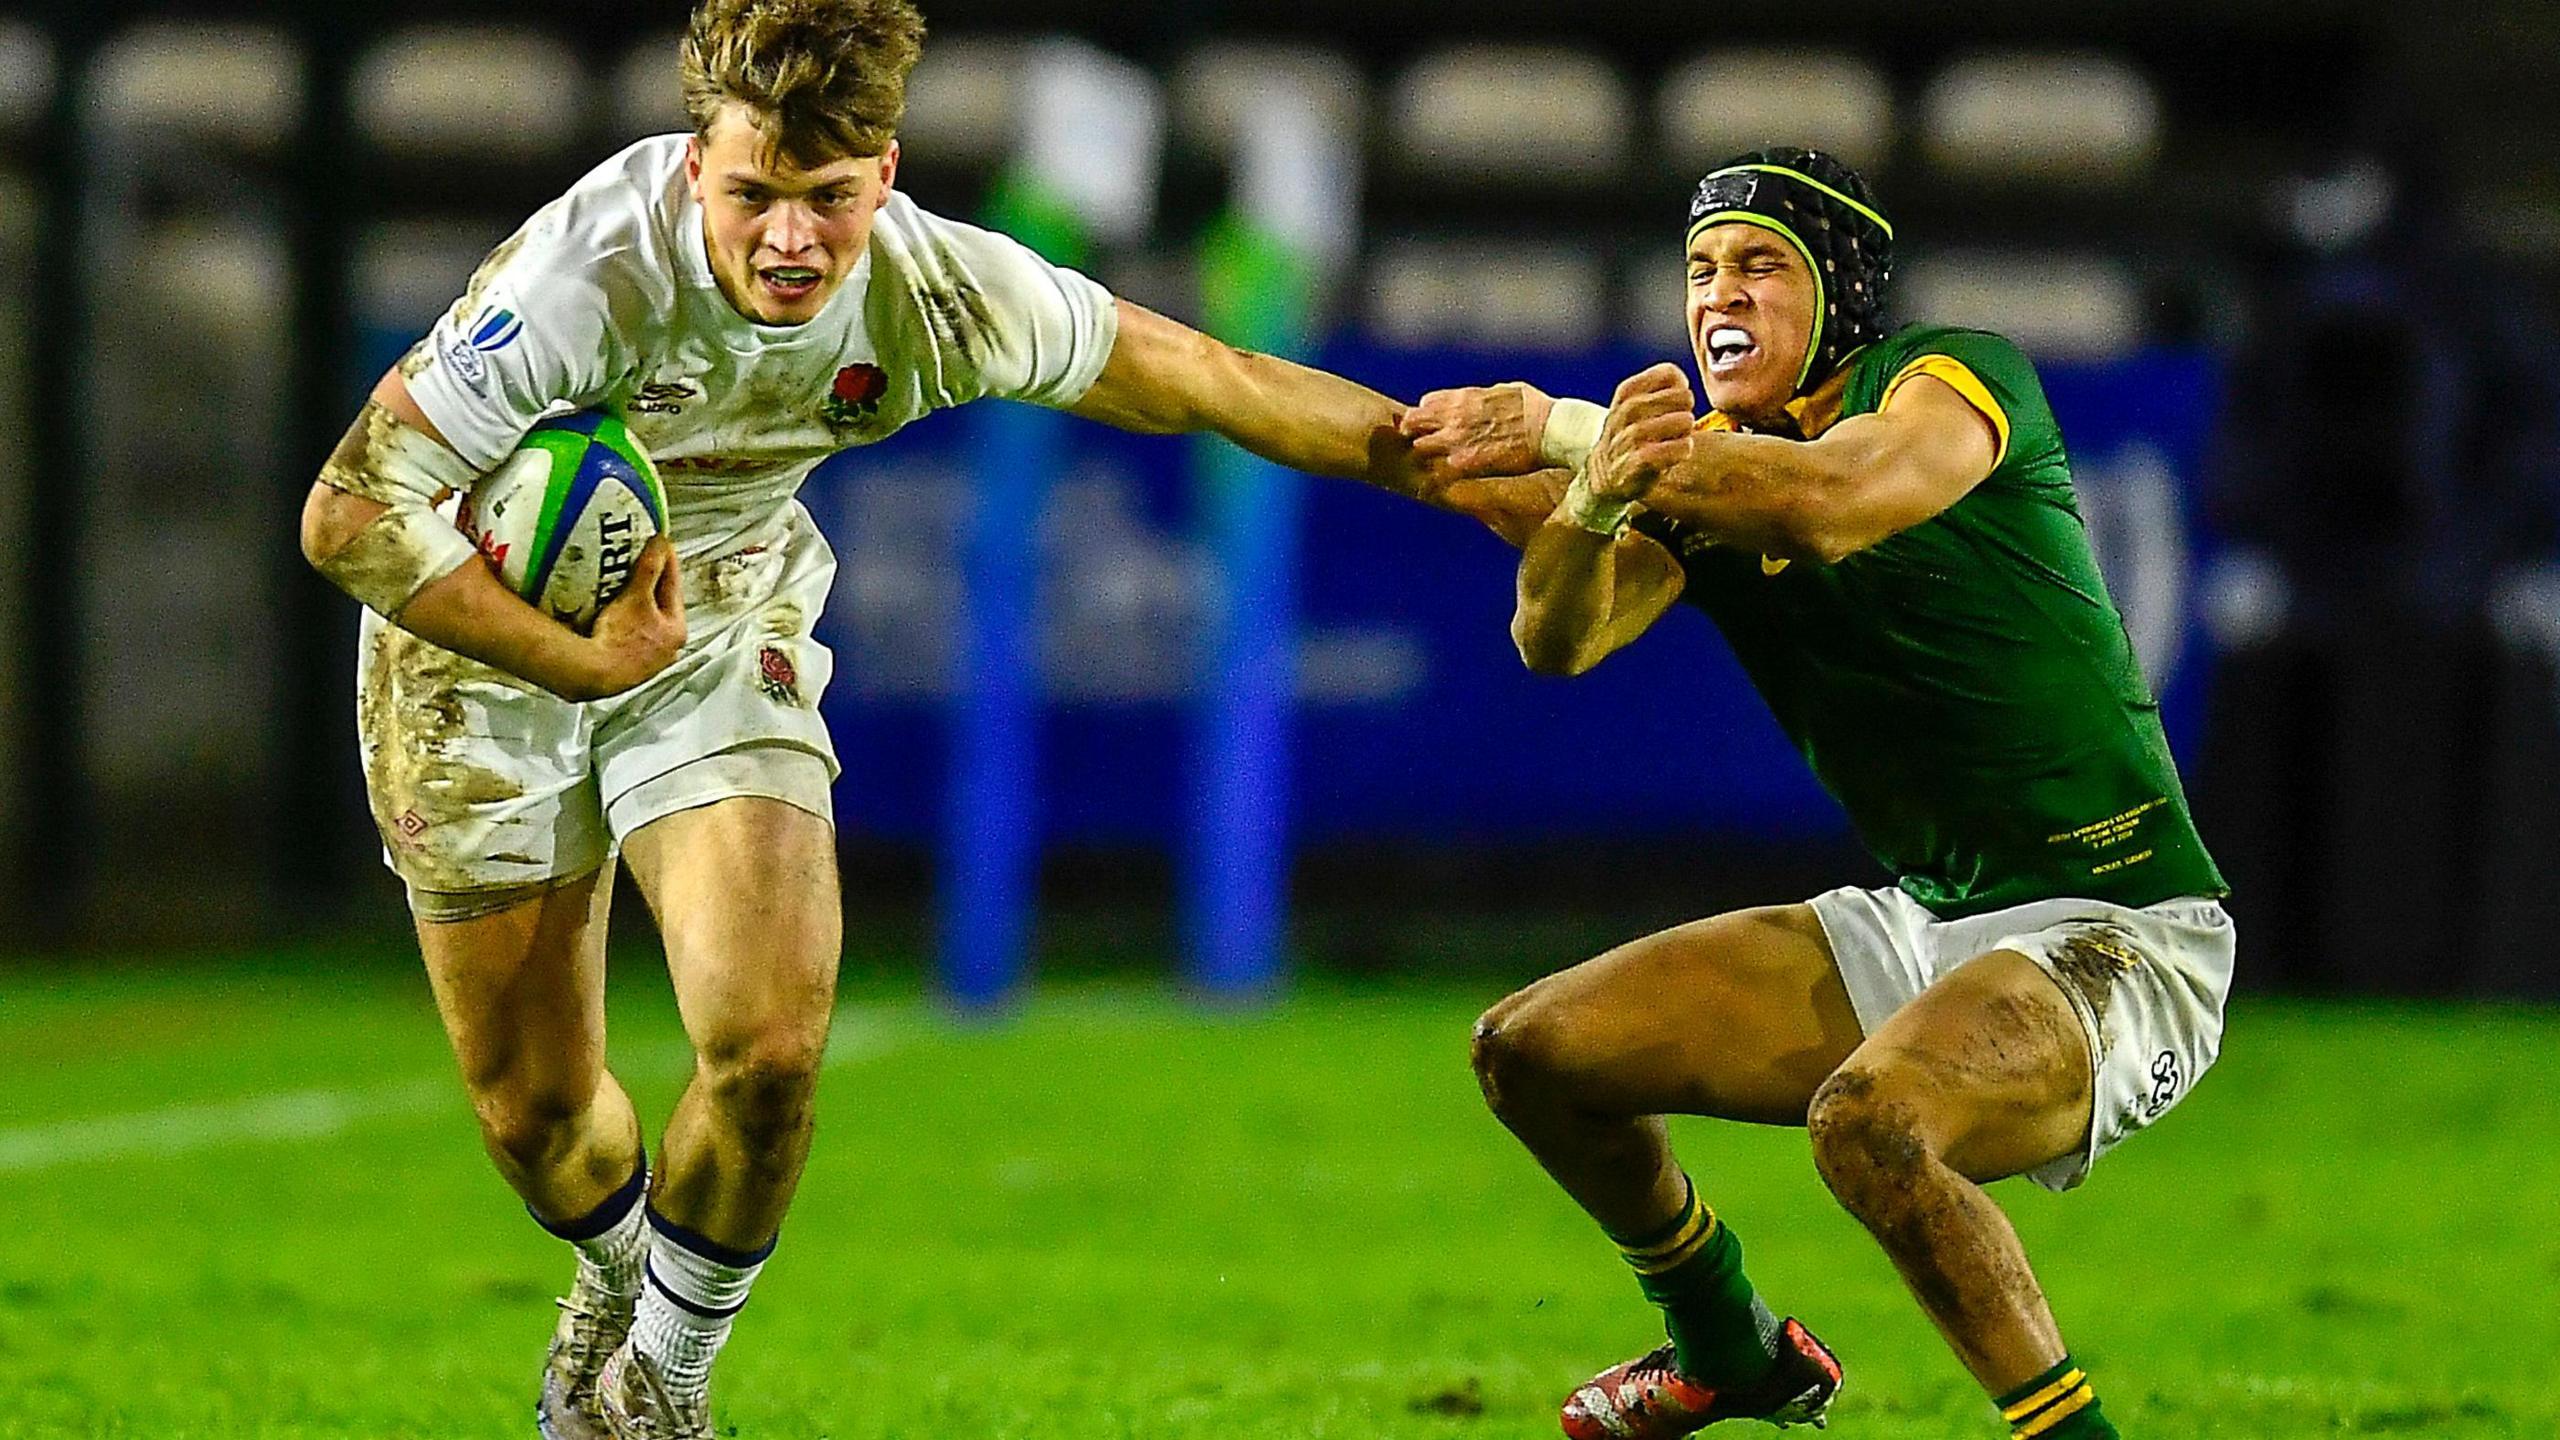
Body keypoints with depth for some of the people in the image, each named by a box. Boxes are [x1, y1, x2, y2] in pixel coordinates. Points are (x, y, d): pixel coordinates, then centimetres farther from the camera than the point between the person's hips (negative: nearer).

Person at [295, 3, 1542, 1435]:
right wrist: (580, 662, -35)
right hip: (491, 623, -2)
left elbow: (1213, 379, -7)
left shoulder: (937, 292, -22)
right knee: (537, 1115, 2)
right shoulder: (594, 277, -35)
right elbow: (352, 515, -33)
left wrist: (1471, 472, -5)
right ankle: (617, 1279, 42)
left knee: (768, 1049, -18)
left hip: (724, 619, 2)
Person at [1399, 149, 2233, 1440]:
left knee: (1867, 1117, -37)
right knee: (1531, 1053, 5)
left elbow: (1837, 502, -33)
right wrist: (1599, 487, -32)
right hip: (1920, 925, 8)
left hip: (2115, 940, -8)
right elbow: (1558, 639, -11)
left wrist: (1564, 432, -35)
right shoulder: (1710, 472, 8)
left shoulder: (1958, 374, -10)